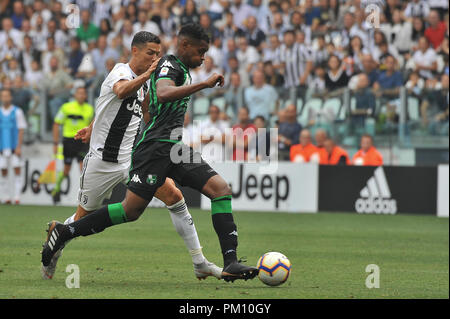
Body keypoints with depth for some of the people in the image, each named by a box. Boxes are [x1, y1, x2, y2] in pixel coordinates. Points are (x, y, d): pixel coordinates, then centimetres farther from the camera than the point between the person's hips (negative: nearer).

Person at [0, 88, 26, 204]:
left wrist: (19, 147, -9)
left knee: (17, 170, -7)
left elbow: (21, 130, -1)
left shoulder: (17, 112, 2)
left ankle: (17, 197, -7)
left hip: (14, 147, -3)